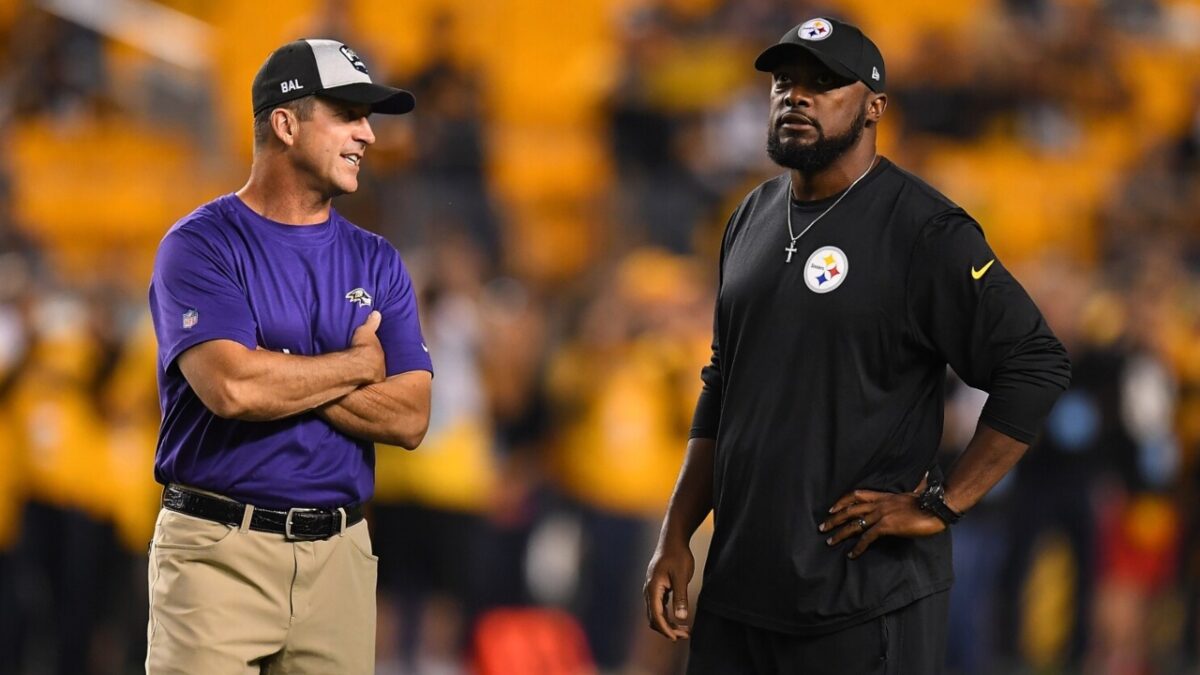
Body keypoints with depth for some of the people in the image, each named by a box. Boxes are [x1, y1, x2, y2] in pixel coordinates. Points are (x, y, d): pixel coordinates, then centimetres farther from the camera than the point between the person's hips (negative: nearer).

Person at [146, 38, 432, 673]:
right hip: (219, 550, -4)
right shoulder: (202, 244, -2)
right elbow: (232, 388, -18)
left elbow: (408, 418, 2)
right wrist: (358, 364, -3)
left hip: (339, 552, 5)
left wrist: (281, 375, -9)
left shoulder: (377, 263, 13)